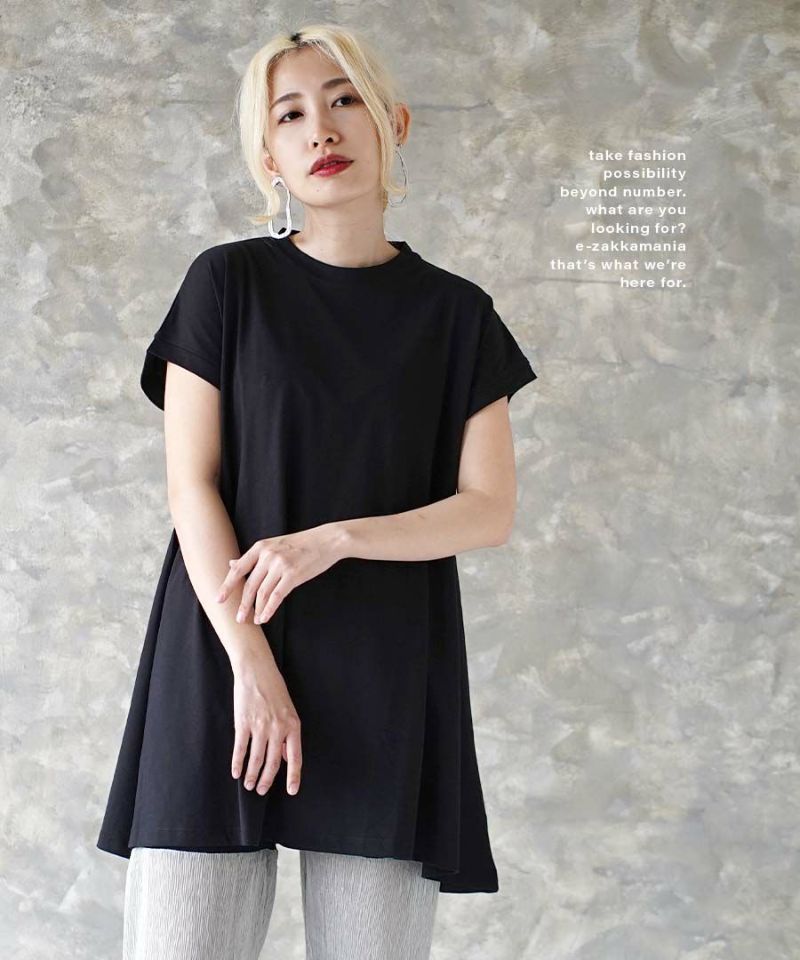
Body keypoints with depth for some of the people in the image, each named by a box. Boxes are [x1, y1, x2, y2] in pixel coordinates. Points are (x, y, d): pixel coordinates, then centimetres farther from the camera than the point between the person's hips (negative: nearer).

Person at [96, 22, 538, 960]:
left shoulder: (456, 313, 9)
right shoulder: (228, 283, 5)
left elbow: (490, 510, 3)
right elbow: (191, 486, -2)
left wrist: (332, 540, -12)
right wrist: (250, 663, -13)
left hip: (391, 677, 1)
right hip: (222, 655, -1)